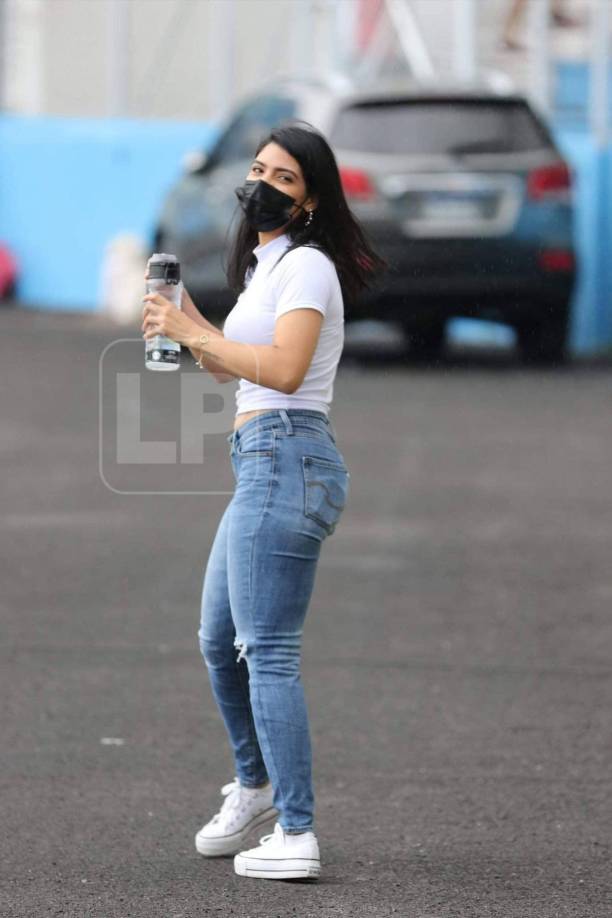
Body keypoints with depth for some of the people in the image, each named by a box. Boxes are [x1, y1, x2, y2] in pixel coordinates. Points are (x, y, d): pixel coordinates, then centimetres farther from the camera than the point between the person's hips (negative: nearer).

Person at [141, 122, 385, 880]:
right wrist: (188, 330, 9)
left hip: (288, 456, -10)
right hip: (263, 464, 10)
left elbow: (283, 368, -21)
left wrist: (193, 332, -15)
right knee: (219, 640, 20)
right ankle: (254, 784, 37)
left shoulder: (307, 266, -8)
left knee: (266, 649, -12)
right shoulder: (266, 267, 21)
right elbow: (238, 369, 25)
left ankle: (295, 834, -14)